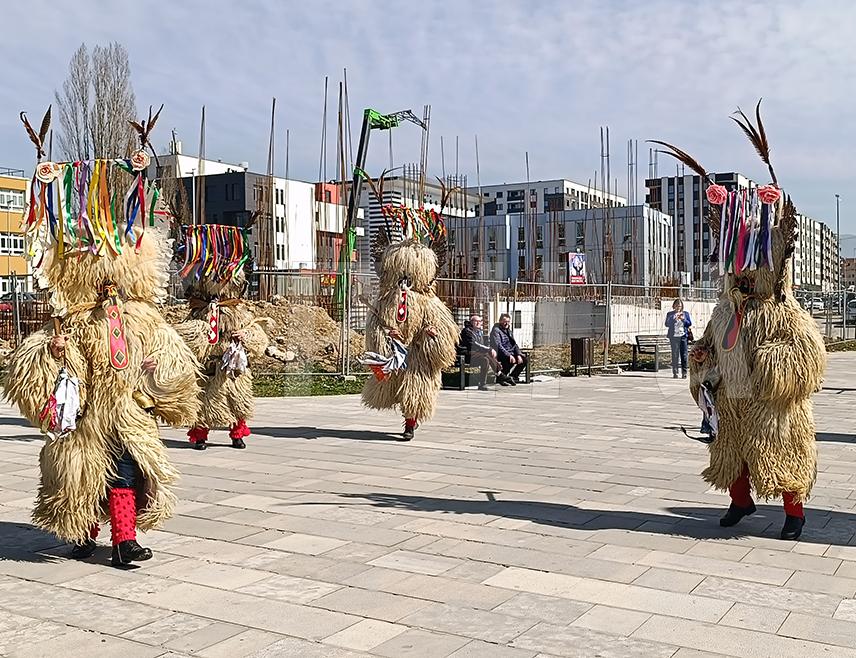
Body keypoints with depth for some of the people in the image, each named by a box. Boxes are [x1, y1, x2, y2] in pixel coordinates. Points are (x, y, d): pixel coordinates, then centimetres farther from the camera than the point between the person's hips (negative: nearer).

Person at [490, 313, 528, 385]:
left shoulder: (509, 331, 18)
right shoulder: (496, 330, -9)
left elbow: (514, 344, 15)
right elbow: (498, 346, -21)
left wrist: (518, 354, -4)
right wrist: (509, 355, -29)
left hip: (511, 353, 9)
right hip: (501, 354, -9)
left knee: (524, 358, -6)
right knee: (512, 360, -33)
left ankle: (513, 376, 2)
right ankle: (503, 376, -12)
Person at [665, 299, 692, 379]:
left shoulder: (686, 313, 12)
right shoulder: (670, 314, 9)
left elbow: (690, 324, 8)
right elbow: (667, 324, 1)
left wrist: (683, 319, -8)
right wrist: (674, 319, -12)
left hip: (683, 336, 1)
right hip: (674, 336, -1)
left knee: (684, 354, -2)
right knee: (675, 354, -4)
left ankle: (684, 372, 3)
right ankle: (675, 372, -1)